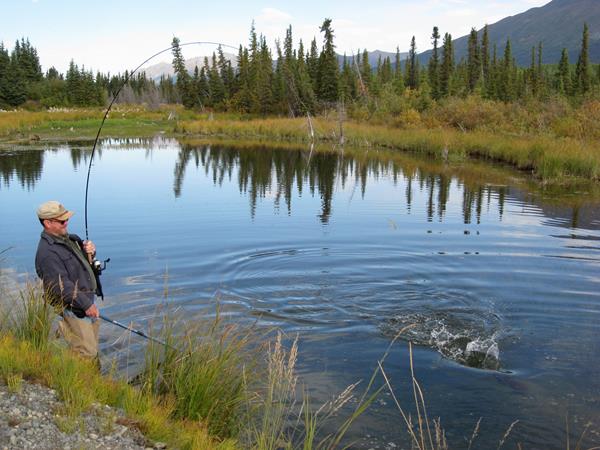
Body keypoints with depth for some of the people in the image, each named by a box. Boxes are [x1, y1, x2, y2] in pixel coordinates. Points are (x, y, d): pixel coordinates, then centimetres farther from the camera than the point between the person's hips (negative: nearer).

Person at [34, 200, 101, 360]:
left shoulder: (67, 238, 9)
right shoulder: (47, 252, -22)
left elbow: (83, 261, 22)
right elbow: (62, 286, -26)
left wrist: (89, 251, -2)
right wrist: (86, 305, -25)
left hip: (88, 300, 10)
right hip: (73, 310, -9)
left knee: (93, 347, 18)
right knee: (87, 355, -7)